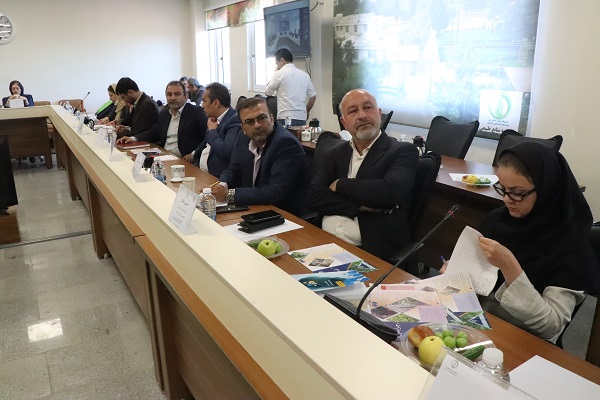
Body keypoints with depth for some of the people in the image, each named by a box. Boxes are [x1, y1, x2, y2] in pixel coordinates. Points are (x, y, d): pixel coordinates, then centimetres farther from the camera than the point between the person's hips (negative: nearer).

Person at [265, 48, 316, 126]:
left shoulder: (279, 74, -4)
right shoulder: (305, 75, 11)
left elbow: (267, 92, 6)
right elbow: (313, 96, 14)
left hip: (285, 118, -5)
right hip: (302, 119, 5)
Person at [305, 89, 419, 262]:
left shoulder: (403, 151, 1)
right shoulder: (338, 152, 15)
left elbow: (388, 191, -19)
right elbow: (313, 196, 1)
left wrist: (340, 185, -5)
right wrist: (361, 206, -11)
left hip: (371, 249, -5)